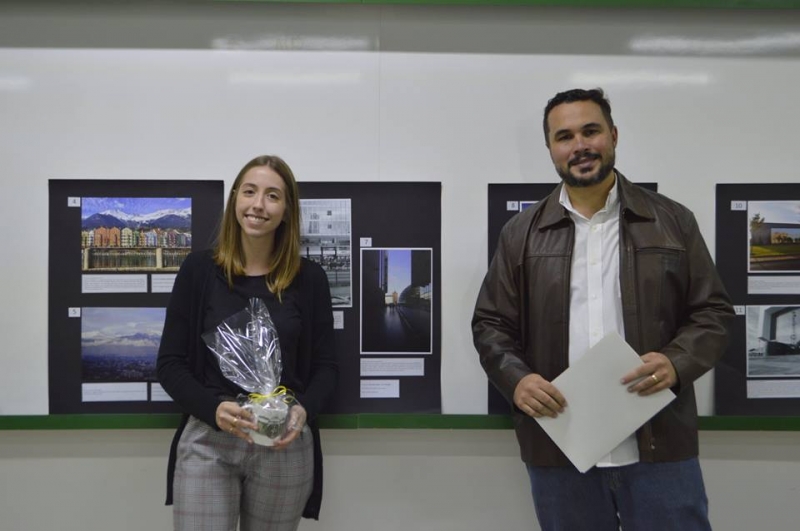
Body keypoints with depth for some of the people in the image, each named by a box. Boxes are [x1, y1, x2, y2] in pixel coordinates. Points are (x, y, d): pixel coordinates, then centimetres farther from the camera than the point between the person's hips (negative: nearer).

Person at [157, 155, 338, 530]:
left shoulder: (309, 279, 1)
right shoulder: (199, 269, -1)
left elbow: (326, 365, 5)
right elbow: (170, 364, 0)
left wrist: (303, 410, -14)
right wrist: (214, 408, -17)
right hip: (206, 441, -1)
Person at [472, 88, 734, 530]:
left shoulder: (673, 221, 5)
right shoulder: (521, 233, 6)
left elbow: (712, 312, 5)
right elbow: (490, 324, 6)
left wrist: (677, 362, -15)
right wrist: (517, 379, -13)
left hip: (659, 448, 0)